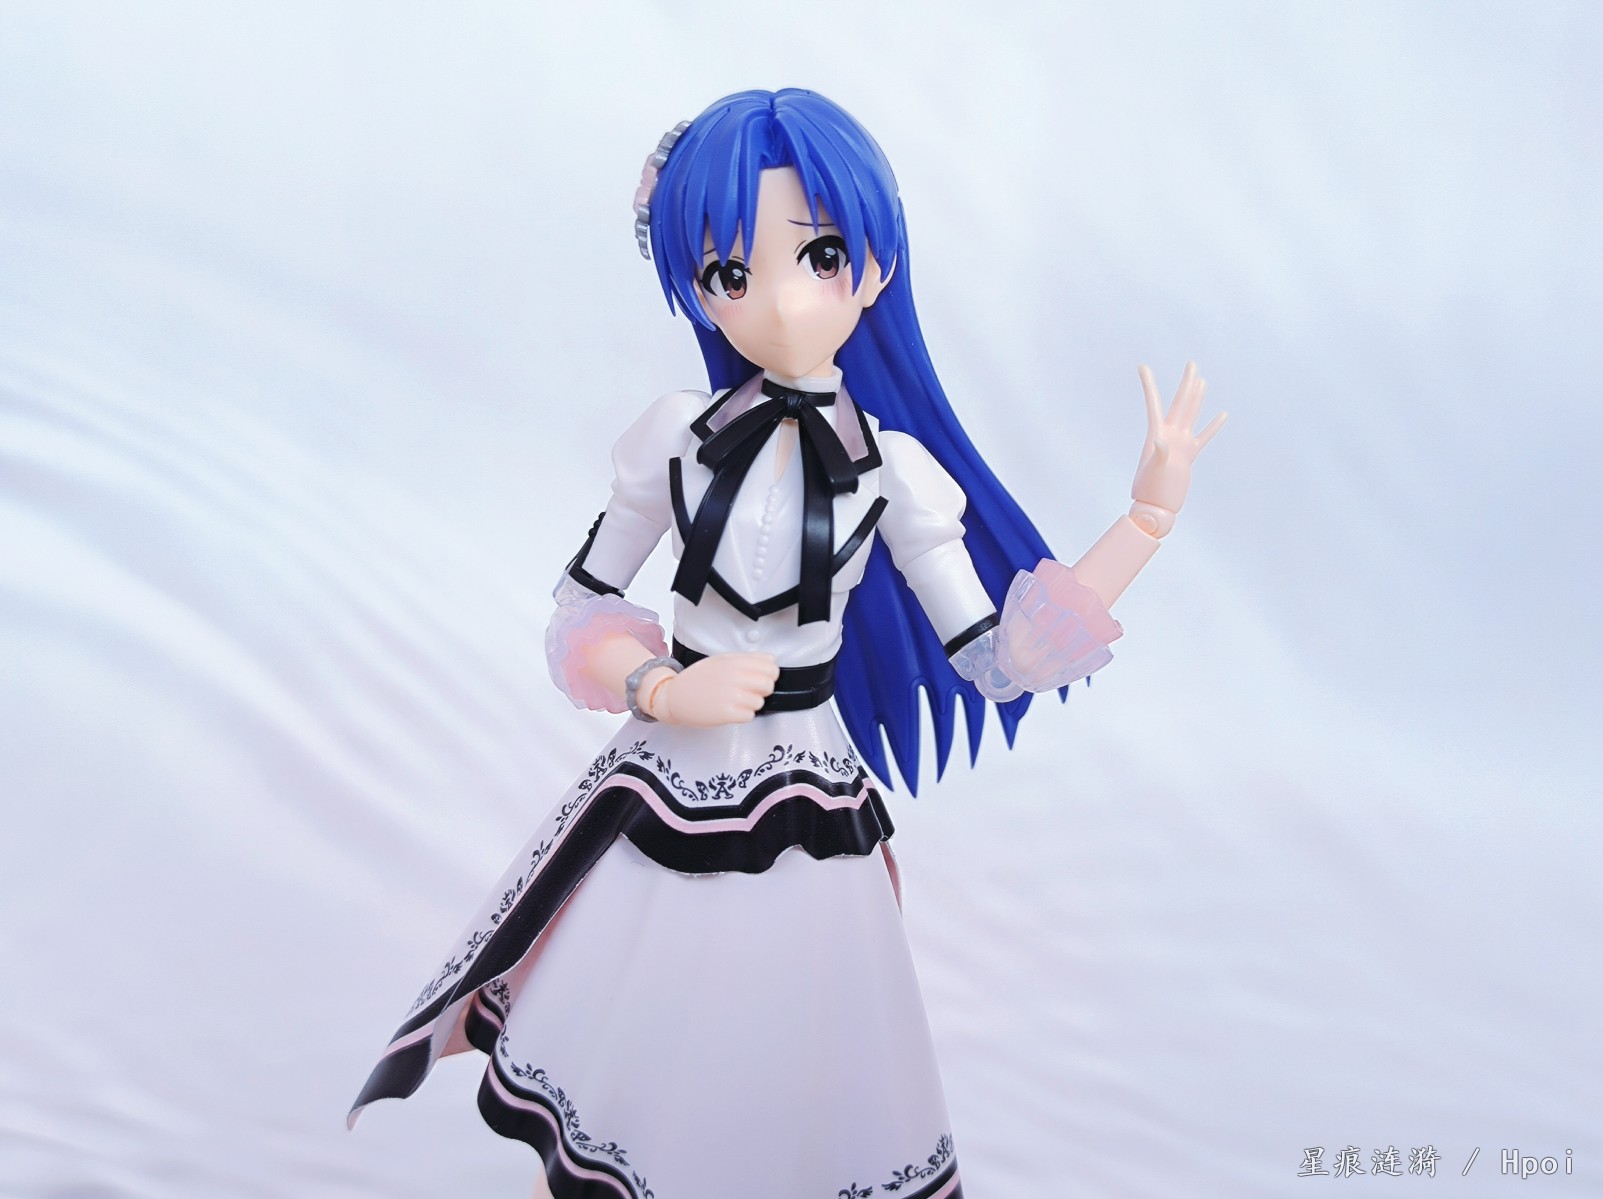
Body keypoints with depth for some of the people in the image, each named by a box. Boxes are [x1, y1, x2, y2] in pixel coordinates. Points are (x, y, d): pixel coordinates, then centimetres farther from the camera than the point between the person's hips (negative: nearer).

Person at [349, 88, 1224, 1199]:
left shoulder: (892, 465, -7)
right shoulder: (681, 432, -7)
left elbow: (997, 661, -6)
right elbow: (581, 614, 1)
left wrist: (1150, 516, -9)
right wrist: (665, 690, -19)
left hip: (807, 816, 0)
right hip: (665, 792, 0)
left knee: (796, 1103, 11)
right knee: (623, 1081, 14)